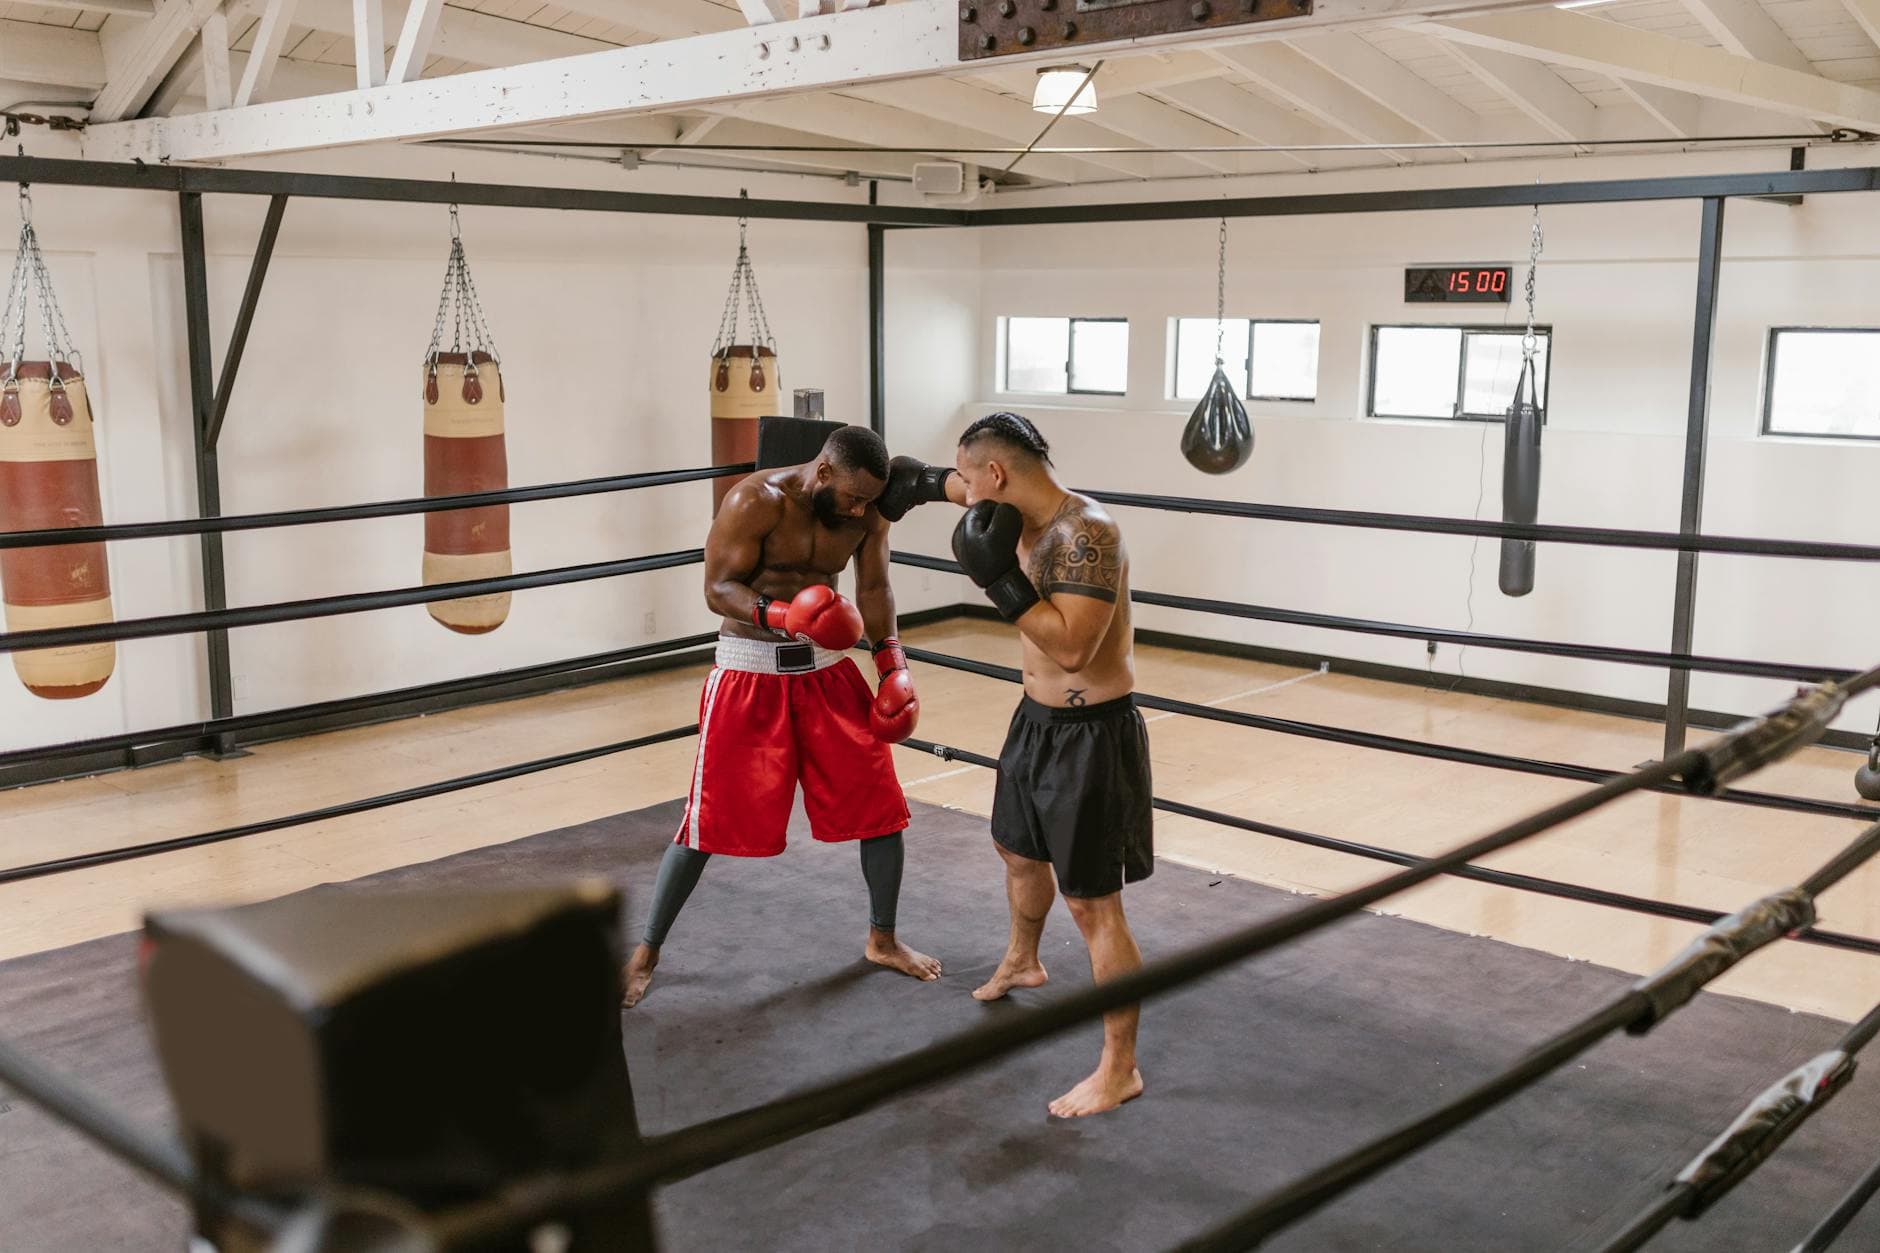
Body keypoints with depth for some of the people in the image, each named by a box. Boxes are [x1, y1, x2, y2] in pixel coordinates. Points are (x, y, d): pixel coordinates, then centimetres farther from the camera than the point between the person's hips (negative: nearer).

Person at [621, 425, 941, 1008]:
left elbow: (874, 589, 5)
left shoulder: (868, 513, -3)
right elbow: (718, 589, -18)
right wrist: (780, 615, -36)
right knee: (711, 820, -3)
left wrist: (892, 660, -8)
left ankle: (882, 940, 25)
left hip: (826, 668, 5)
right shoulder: (756, 502, -19)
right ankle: (646, 953, 15)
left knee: (880, 805, 4)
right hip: (750, 671, -5)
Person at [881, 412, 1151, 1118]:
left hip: (1091, 734, -10)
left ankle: (1120, 1069, 7)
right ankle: (1022, 962, 58)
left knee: (1093, 903, -4)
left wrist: (999, 579, -32)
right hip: (1038, 720, 10)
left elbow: (1072, 647, -35)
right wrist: (922, 483, 35)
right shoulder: (1025, 514, 2)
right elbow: (971, 488, 26)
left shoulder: (1086, 534, -27)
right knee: (1019, 849, 30)